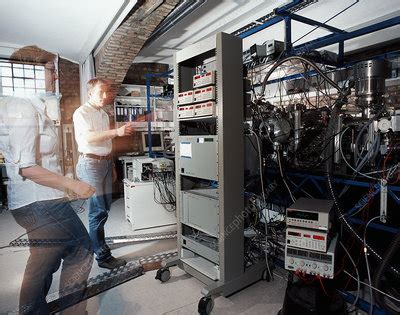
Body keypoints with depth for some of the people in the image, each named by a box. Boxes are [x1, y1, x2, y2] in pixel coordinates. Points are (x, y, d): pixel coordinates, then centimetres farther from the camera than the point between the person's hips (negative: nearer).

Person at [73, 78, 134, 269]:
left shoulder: (104, 114, 17)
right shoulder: (82, 112, -8)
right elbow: (89, 137, -24)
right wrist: (117, 132, -36)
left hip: (106, 162, 8)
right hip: (90, 163, -8)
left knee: (105, 206, 13)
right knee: (99, 210, -7)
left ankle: (94, 241, 32)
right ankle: (103, 256, 2)